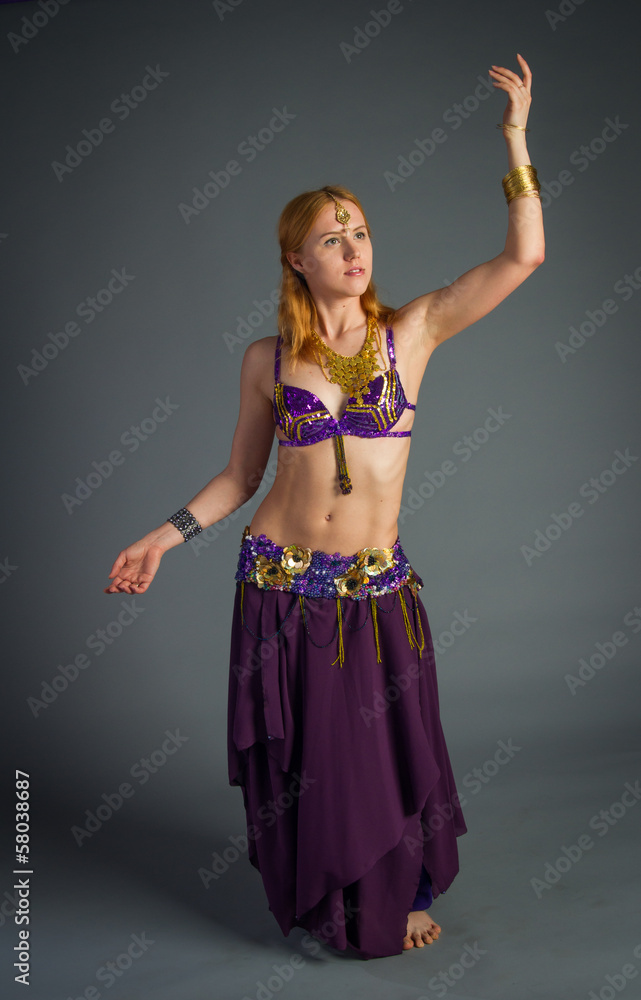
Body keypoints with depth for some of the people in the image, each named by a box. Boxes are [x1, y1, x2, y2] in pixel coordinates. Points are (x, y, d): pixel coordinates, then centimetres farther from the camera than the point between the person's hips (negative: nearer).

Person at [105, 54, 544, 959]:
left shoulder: (411, 331, -1)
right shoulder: (267, 360, 0)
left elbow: (524, 255, -8)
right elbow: (240, 477, 8)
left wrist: (515, 139, -8)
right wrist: (163, 537, 1)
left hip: (378, 587, 0)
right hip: (283, 586, 0)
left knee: (391, 751, 11)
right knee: (303, 758, 11)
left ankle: (402, 896, 39)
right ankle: (324, 906, 37)